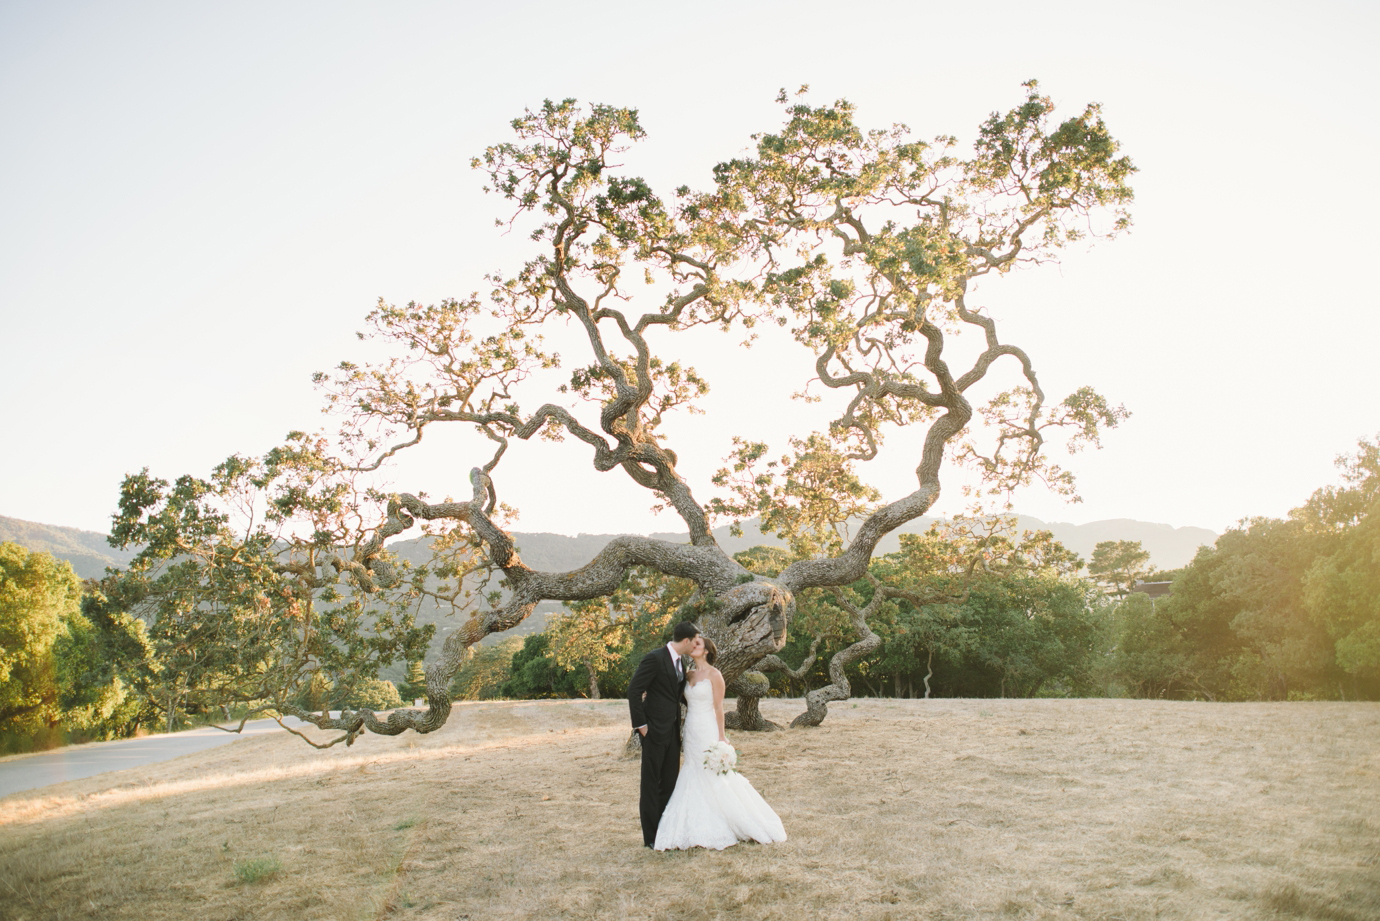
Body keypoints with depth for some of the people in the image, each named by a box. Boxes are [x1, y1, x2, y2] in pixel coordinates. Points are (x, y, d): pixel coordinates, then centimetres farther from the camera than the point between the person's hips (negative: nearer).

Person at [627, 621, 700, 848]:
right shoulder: (654, 658, -14)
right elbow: (634, 690, -17)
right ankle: (651, 837, 8)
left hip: (672, 731, 8)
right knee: (651, 784, 1)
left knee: (670, 783, 12)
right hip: (655, 730, -8)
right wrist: (641, 724, -17)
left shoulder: (680, 662, 12)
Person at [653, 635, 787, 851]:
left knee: (715, 779, -3)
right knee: (693, 782, 6)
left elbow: (719, 707, -11)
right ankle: (703, 831, 12)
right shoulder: (690, 674, 10)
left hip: (708, 732, -7)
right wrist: (685, 735, 14)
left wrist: (721, 738, -14)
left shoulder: (713, 675, -9)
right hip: (691, 733, 7)